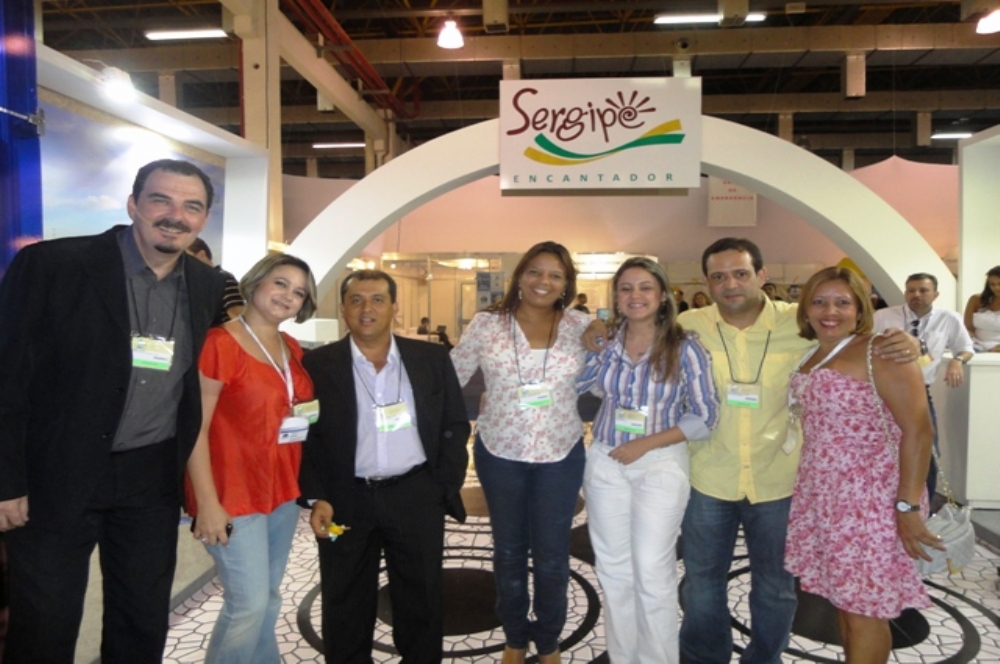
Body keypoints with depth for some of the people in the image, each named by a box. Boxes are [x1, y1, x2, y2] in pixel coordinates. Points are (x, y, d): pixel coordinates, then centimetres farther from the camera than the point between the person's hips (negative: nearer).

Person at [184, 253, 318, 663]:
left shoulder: (291, 349, 8)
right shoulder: (220, 343, -14)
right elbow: (194, 427, -16)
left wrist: (304, 417, 4)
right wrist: (208, 503, -18)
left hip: (282, 489, 7)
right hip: (235, 494, -7)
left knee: (268, 598, 17)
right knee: (248, 603, -2)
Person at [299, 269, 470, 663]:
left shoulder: (432, 358, 1)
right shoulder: (317, 365, -3)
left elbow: (455, 425, 5)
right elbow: (305, 437, -1)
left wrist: (446, 487, -2)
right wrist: (316, 498, -9)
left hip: (417, 498, 1)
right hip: (345, 501, 0)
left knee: (422, 598, 14)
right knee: (346, 606, 14)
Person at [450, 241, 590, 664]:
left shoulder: (581, 326, -4)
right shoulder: (486, 324, -6)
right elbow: (449, 378, 0)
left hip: (561, 455, 0)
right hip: (499, 453, 0)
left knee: (552, 555, 10)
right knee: (508, 550, 15)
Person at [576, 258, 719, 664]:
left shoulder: (684, 348, -8)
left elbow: (704, 417, -8)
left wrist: (646, 443, -15)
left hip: (661, 465, -3)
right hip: (605, 464, 4)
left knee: (653, 572, 1)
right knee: (613, 570, 13)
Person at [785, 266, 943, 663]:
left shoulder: (880, 352, -11)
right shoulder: (810, 358, 11)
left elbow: (918, 430, -16)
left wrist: (909, 506, -20)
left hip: (871, 501, -7)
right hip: (823, 500, 7)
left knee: (864, 606, 3)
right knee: (843, 599, 16)